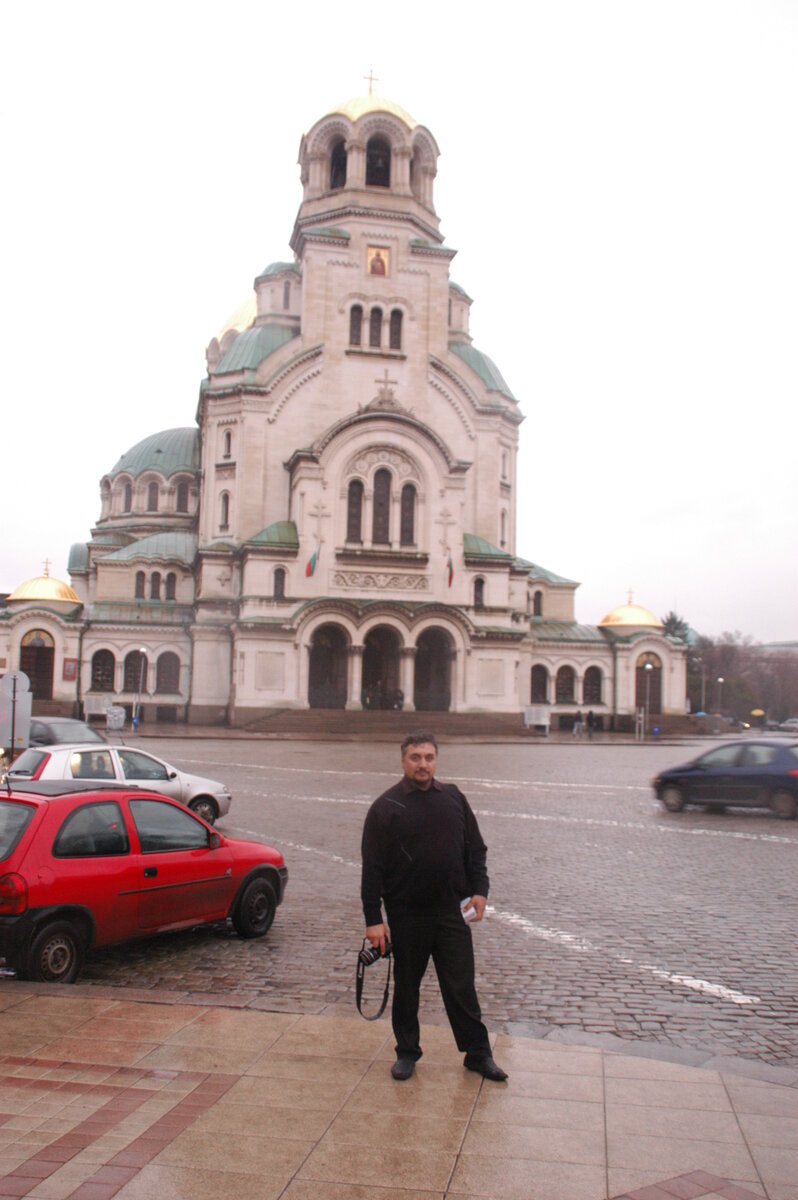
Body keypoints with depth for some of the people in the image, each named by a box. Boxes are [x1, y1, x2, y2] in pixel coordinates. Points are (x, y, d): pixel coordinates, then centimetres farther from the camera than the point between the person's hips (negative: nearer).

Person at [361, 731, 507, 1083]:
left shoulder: (453, 798, 6)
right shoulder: (385, 807, -4)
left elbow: (476, 849, 13)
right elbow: (372, 868, -6)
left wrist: (479, 889, 1)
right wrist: (373, 919, -9)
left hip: (452, 910, 2)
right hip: (406, 914, -2)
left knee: (461, 986, 6)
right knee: (406, 987, 12)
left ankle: (478, 1053, 19)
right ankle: (407, 1052, 28)